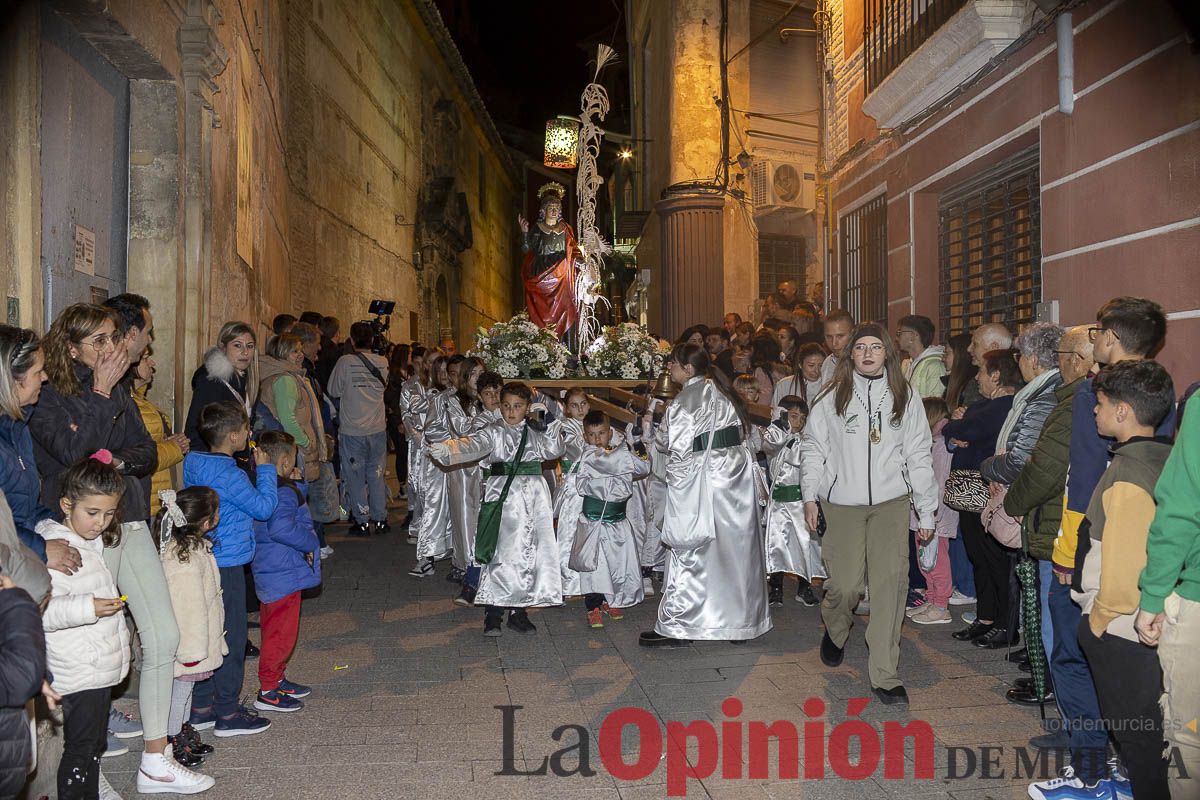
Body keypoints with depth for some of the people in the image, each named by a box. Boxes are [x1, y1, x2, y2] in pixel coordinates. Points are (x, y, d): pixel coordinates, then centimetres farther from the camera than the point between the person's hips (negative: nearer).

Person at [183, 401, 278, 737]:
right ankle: (227, 713, 10)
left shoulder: (194, 463, 6)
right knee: (230, 638, 2)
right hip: (226, 566, -9)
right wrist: (265, 469, -5)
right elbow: (263, 507, -14)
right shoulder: (228, 474, -21)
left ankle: (201, 708, 25)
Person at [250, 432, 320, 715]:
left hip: (269, 573, 10)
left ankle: (276, 680, 35)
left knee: (275, 629, 21)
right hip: (283, 575, -10)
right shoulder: (284, 493, -22)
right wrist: (310, 542, -23)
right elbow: (281, 527, -36)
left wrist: (297, 483, 5)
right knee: (282, 632, 0)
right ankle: (268, 692, 9)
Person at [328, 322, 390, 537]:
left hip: (352, 430, -3)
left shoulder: (345, 362, -12)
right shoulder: (383, 363, -2)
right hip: (378, 429, 3)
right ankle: (380, 519, 17)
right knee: (377, 474, 13)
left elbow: (333, 391, -2)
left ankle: (362, 521, 12)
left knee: (356, 477, 7)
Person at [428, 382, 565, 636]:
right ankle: (492, 615, 4)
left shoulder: (534, 433, 11)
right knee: (502, 554, -8)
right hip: (503, 496, -4)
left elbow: (554, 452, 1)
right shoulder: (494, 432, -2)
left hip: (535, 495, 4)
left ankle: (518, 611, 21)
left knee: (530, 554, 7)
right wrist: (445, 449, -38)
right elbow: (472, 446, -19)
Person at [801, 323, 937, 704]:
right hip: (842, 504, -1)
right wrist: (810, 495, 2)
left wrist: (926, 511, 6)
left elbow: (918, 455, 7)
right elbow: (814, 447, 8)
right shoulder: (833, 396, 4)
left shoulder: (905, 397, 6)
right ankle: (835, 631, 33)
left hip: (891, 502, 1)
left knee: (890, 584, -6)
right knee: (845, 584, -3)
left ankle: (884, 675, 5)